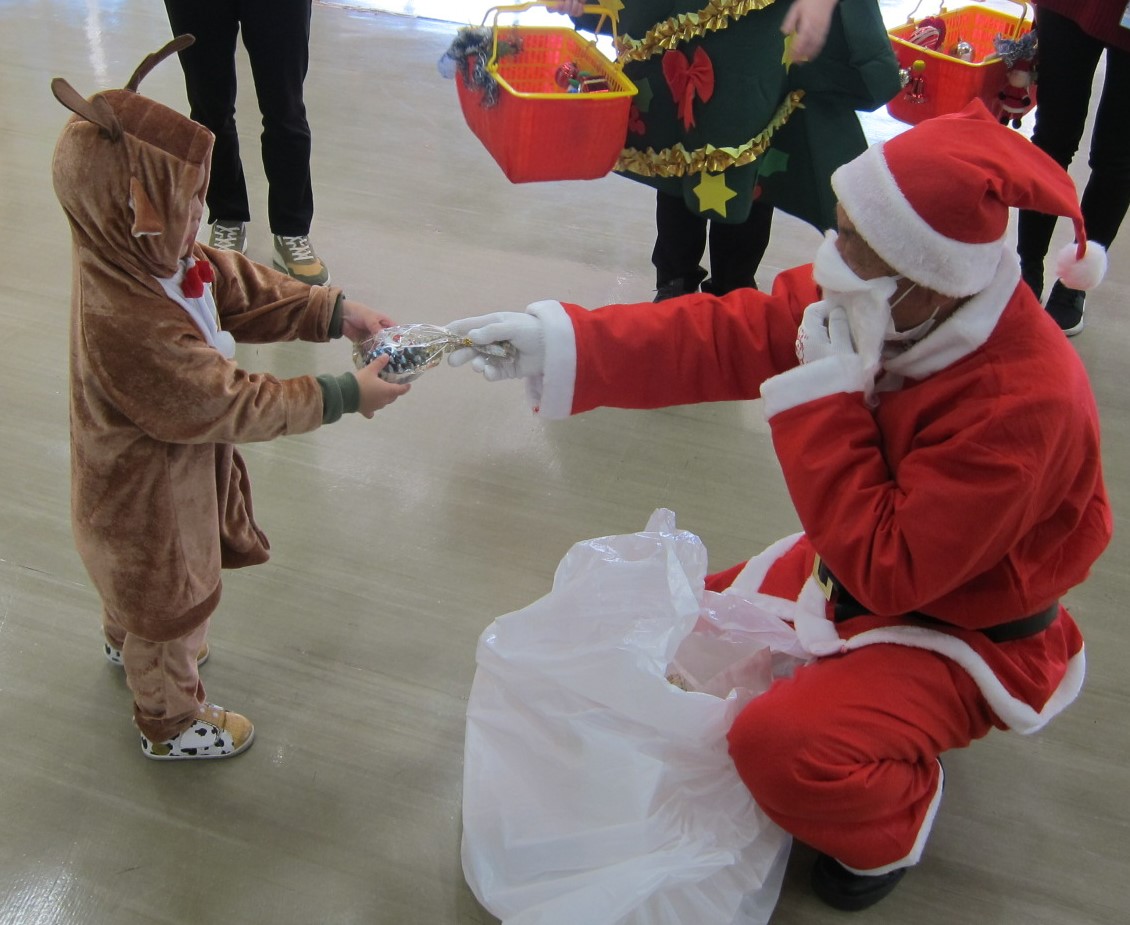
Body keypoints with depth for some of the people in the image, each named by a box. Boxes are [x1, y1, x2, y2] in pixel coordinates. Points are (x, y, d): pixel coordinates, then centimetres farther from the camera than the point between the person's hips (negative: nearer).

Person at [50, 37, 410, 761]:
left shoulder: (148, 260, -15)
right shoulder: (130, 329, -43)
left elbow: (244, 290, -5)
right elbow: (229, 406, -35)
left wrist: (335, 311, -16)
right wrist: (343, 396, -31)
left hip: (145, 477, 9)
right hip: (146, 502, -9)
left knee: (140, 584, 36)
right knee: (175, 605, 18)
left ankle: (127, 641, 67)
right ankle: (172, 722, 45)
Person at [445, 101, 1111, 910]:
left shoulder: (1024, 402, -36)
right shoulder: (872, 304, -16)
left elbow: (885, 572, -33)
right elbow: (724, 337, -14)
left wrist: (826, 397, -34)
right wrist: (556, 343, -20)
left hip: (966, 629, -7)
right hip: (869, 567, 7)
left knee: (783, 746, -29)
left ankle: (893, 824, 5)